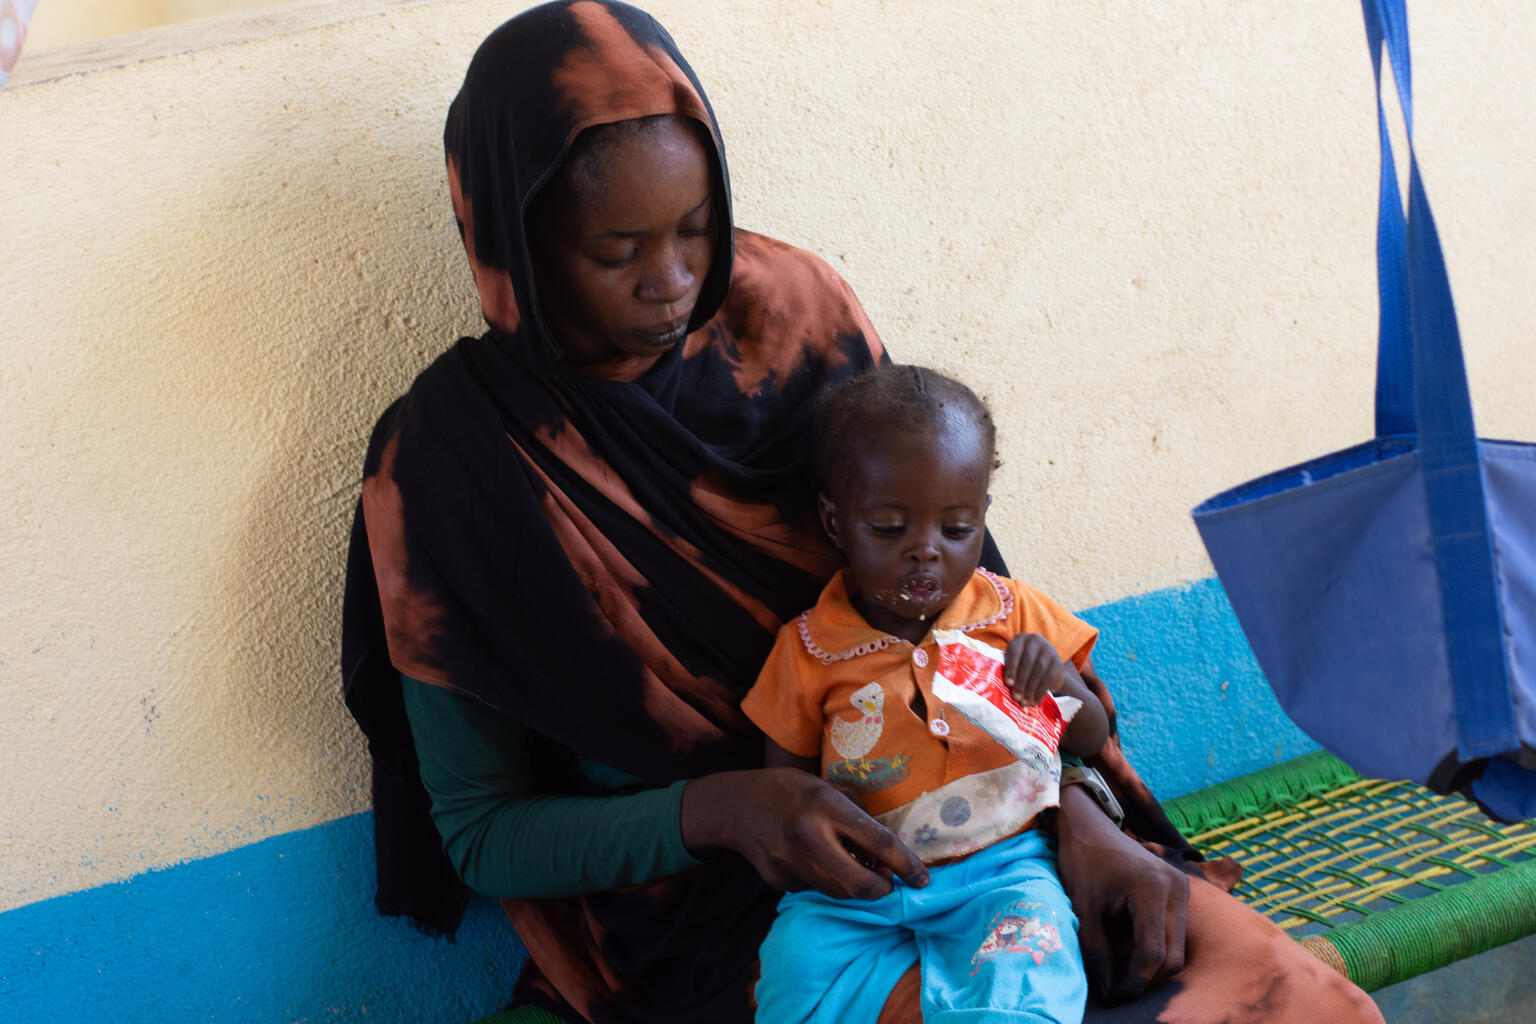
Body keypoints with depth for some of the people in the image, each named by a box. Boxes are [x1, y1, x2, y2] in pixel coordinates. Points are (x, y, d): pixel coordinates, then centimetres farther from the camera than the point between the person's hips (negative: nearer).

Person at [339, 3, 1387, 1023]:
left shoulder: (791, 310, -2)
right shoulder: (451, 465, -12)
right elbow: (480, 831, -6)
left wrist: (1072, 806, -9)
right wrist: (714, 810, -23)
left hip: (943, 810, 4)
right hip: (702, 900, -4)